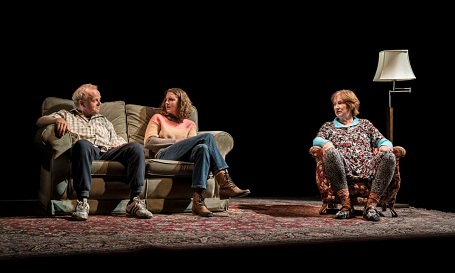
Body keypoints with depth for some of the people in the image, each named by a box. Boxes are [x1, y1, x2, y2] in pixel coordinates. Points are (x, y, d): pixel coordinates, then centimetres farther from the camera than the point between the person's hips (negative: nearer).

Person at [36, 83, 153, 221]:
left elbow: (116, 139, 32)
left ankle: (135, 202, -32)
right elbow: (40, 121, 15)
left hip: (107, 152, 4)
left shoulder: (103, 120, 39)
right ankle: (82, 203, -43)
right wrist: (57, 120, -8)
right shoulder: (66, 115, 28)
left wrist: (124, 146, 6)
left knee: (136, 146, -25)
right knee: (83, 144, -42)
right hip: (87, 150, -4)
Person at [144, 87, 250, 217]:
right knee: (207, 137, -25)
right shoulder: (158, 118, 24)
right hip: (164, 155, -3)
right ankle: (225, 183, -40)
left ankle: (198, 200, -48)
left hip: (185, 157, 3)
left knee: (203, 148, -36)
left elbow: (193, 142, 10)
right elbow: (148, 142, 7)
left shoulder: (190, 124, 29)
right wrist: (176, 141, -2)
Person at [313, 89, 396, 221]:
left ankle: (371, 204, -33)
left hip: (367, 167, 1)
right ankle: (346, 204, -36)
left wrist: (384, 146, -6)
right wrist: (326, 143, -14)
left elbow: (382, 140, 20)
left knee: (389, 156, -30)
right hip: (343, 167, -1)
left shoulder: (365, 124, 30)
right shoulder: (328, 126, 28)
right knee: (330, 152, -36)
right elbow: (317, 140, 10)